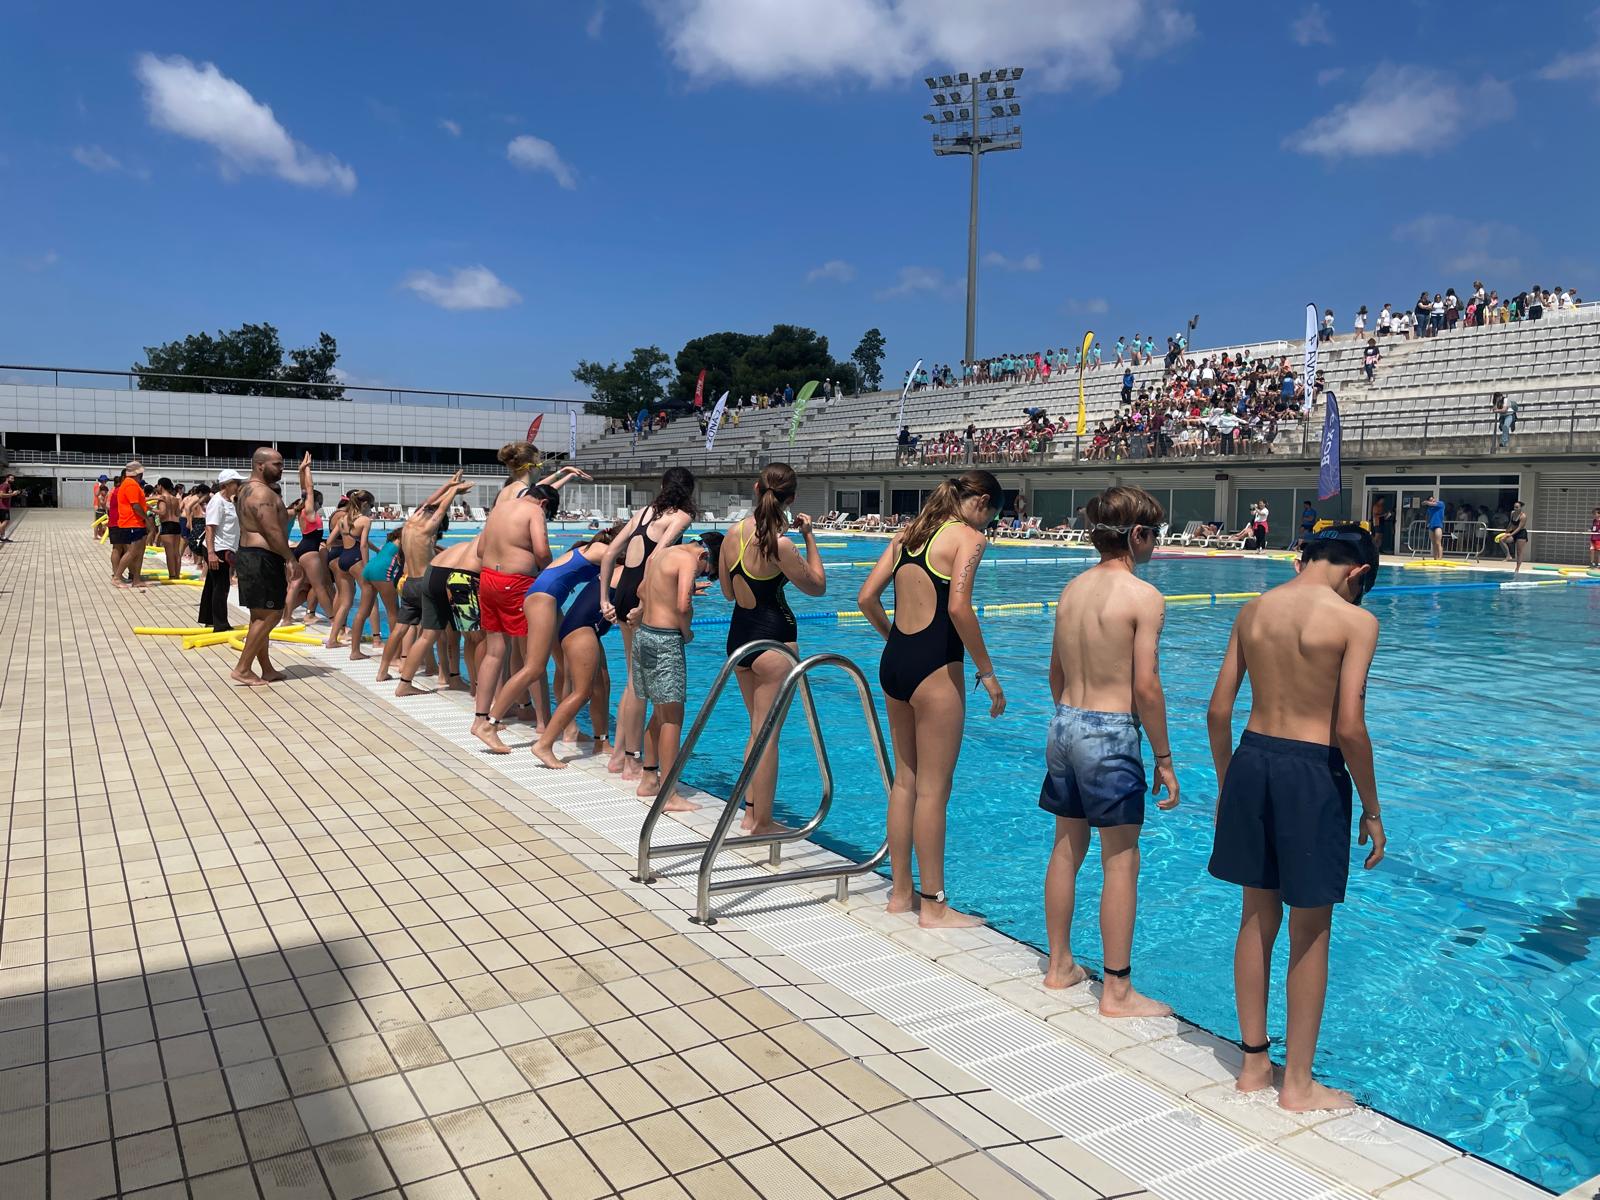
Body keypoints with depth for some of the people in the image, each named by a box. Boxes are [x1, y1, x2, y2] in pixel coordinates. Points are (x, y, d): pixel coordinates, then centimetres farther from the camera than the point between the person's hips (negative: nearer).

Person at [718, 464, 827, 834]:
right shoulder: (780, 544, -19)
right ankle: (763, 822, 11)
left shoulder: (733, 533, 1)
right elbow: (817, 586, -4)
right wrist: (809, 537, -1)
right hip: (773, 637, -7)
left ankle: (750, 812, 27)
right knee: (767, 732, 2)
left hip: (738, 634, 7)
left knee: (758, 728, 20)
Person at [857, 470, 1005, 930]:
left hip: (894, 661, 8)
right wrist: (987, 673, -13)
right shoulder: (968, 537, -7)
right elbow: (958, 607, -20)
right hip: (934, 666, -7)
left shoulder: (908, 534, 14)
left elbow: (867, 598, 11)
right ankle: (933, 905, 11)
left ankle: (901, 892, 26)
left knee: (905, 781, 16)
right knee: (932, 789, 1)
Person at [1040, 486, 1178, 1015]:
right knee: (1121, 862, 2)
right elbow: (1145, 687, -15)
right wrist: (1164, 759, -6)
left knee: (1066, 850, 16)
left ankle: (1060, 966, 29)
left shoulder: (1072, 588, 8)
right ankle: (1118, 992, 10)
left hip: (1063, 726, 7)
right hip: (1110, 733, -7)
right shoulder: (1143, 597, -13)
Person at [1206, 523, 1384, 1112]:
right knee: (1311, 933, 9)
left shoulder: (1252, 610, 4)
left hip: (1252, 760, 5)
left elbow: (1218, 710, 4)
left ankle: (1253, 1062, 29)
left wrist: (1226, 783, 16)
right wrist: (1371, 809, -3)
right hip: (1311, 773, -5)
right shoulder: (1355, 621, -10)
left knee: (1257, 918, 17)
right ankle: (1298, 1082, 22)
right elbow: (1349, 728, -15)